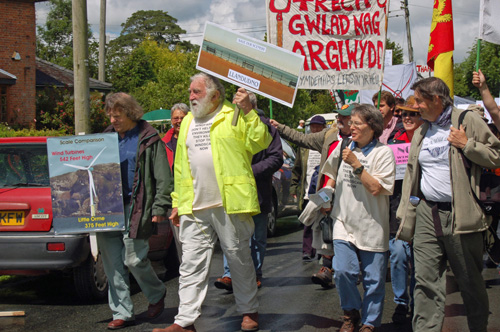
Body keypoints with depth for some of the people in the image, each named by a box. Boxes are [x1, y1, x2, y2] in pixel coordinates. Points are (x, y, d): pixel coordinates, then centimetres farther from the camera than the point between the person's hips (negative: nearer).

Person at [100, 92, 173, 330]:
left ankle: (157, 295, 23)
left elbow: (163, 177, -5)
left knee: (134, 259, -6)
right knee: (111, 262, 4)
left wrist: (160, 208, -12)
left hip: (134, 207, -6)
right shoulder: (108, 137, 16)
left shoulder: (149, 139, -2)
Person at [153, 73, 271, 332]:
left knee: (239, 259, 9)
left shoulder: (235, 116, 0)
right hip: (194, 208, 5)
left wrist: (249, 111, -17)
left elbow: (259, 142, -10)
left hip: (230, 204, -5)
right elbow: (180, 165, 19)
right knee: (191, 264, 3)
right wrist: (177, 202, 16)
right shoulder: (188, 121, 17)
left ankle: (249, 311, 25)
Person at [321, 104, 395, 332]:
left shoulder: (383, 152, -8)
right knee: (343, 271, -8)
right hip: (344, 221, 3)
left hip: (372, 226, -3)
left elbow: (376, 188, -18)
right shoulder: (343, 147, 7)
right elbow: (333, 176, 23)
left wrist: (356, 164, -19)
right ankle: (351, 314, 16)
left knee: (373, 279, 4)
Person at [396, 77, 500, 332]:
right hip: (427, 213, 5)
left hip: (460, 215, -5)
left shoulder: (468, 121, 0)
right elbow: (411, 174, 20)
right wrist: (406, 213, 15)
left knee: (471, 282, 6)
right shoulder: (420, 132, 18)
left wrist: (467, 145, -13)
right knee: (426, 282, -1)